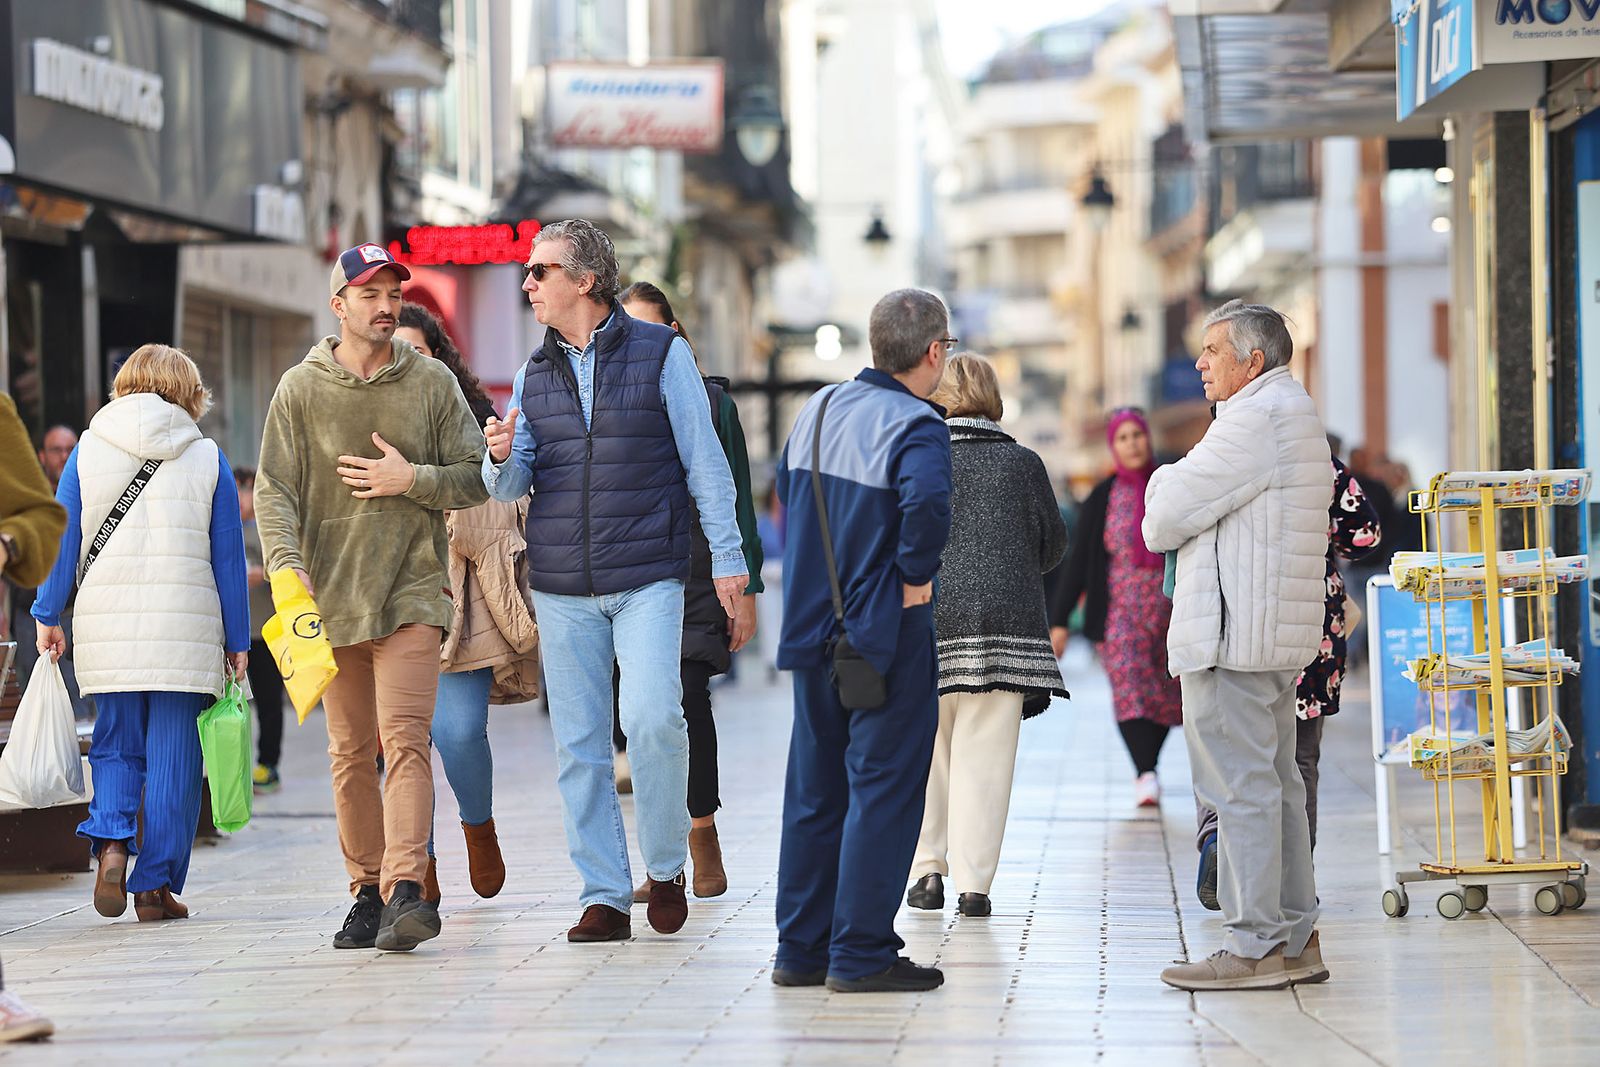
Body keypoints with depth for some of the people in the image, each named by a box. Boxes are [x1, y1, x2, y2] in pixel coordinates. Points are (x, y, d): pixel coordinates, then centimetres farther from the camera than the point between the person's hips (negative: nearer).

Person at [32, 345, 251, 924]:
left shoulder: (88, 449, 6)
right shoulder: (207, 458, 4)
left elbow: (62, 538, 4)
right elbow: (228, 557, 5)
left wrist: (49, 616, 10)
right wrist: (237, 641, 10)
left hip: (107, 626, 1)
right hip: (186, 629, -1)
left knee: (115, 745, 14)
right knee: (174, 757, 4)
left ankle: (110, 840, -11)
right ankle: (156, 884, 3)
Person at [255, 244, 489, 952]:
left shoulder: (433, 383, 5)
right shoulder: (301, 389, 3)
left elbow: (475, 476, 7)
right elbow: (274, 491, -2)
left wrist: (412, 479, -10)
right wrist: (286, 565, -18)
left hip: (412, 591, -1)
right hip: (330, 598, 2)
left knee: (405, 740, -15)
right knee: (350, 753, 7)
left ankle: (404, 889, -23)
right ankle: (367, 889, 16)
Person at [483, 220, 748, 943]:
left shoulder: (660, 353, 2)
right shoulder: (535, 374, 13)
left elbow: (705, 462, 2)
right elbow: (507, 489, 11)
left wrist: (727, 557, -3)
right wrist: (502, 457, -13)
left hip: (648, 578, -4)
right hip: (562, 588, 4)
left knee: (653, 720, -19)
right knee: (578, 747, 2)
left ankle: (666, 867, 1)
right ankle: (604, 897, 8)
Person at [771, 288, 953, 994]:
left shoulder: (818, 409, 9)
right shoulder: (914, 425, -16)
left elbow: (787, 487, 20)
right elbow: (926, 499, -35)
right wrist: (915, 575, -20)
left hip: (813, 630, 8)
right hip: (886, 639, -8)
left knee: (813, 789, 14)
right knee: (883, 789, -1)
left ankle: (800, 949, 18)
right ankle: (860, 955, -1)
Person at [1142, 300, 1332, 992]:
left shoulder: (1256, 419, -15)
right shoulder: (1296, 414, 20)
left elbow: (1164, 520, -14)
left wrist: (1165, 482, 6)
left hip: (1232, 635, -11)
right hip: (1276, 632, 11)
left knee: (1239, 786, -8)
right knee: (1277, 784, 13)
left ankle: (1254, 947, -7)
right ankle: (1295, 939, 17)